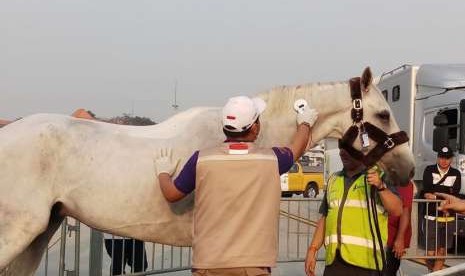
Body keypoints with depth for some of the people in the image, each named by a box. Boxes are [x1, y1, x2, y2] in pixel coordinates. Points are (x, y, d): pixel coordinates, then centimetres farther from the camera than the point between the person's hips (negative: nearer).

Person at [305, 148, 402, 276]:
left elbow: (397, 210, -7)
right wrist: (312, 249, 12)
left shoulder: (379, 176, 1)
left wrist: (381, 187, -21)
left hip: (365, 261, -4)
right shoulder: (334, 179, 16)